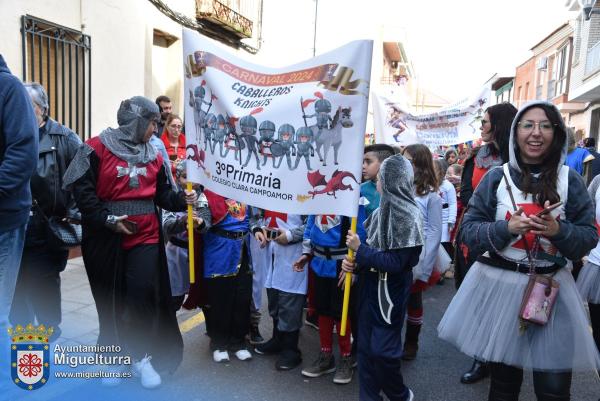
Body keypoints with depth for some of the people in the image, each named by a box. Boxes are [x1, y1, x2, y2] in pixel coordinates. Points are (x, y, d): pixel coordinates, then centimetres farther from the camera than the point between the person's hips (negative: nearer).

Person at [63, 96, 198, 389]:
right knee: (110, 299, 9)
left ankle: (141, 356, 14)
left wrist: (182, 199, -6)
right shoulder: (97, 148, -6)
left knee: (144, 295, -4)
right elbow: (81, 189, -10)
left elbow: (162, 193, 13)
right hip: (106, 238, -3)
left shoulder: (153, 155, 10)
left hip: (145, 236, 3)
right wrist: (107, 218, -17)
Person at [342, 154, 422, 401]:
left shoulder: (406, 215, -18)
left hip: (390, 291, -7)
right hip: (371, 285, 7)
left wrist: (359, 249, -18)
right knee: (366, 346, 13)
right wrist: (355, 263, -8)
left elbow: (395, 262, -22)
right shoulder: (383, 209, 5)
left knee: (383, 349, 4)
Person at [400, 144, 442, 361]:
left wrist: (424, 267, -12)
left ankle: (411, 343, 33)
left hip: (416, 259, -2)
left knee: (413, 301, 14)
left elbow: (434, 232, -8)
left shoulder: (431, 195, -8)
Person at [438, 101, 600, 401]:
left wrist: (559, 230, -18)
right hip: (498, 285, 0)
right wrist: (507, 227, -19)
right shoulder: (496, 177, -1)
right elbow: (469, 230, -3)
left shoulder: (569, 180, 2)